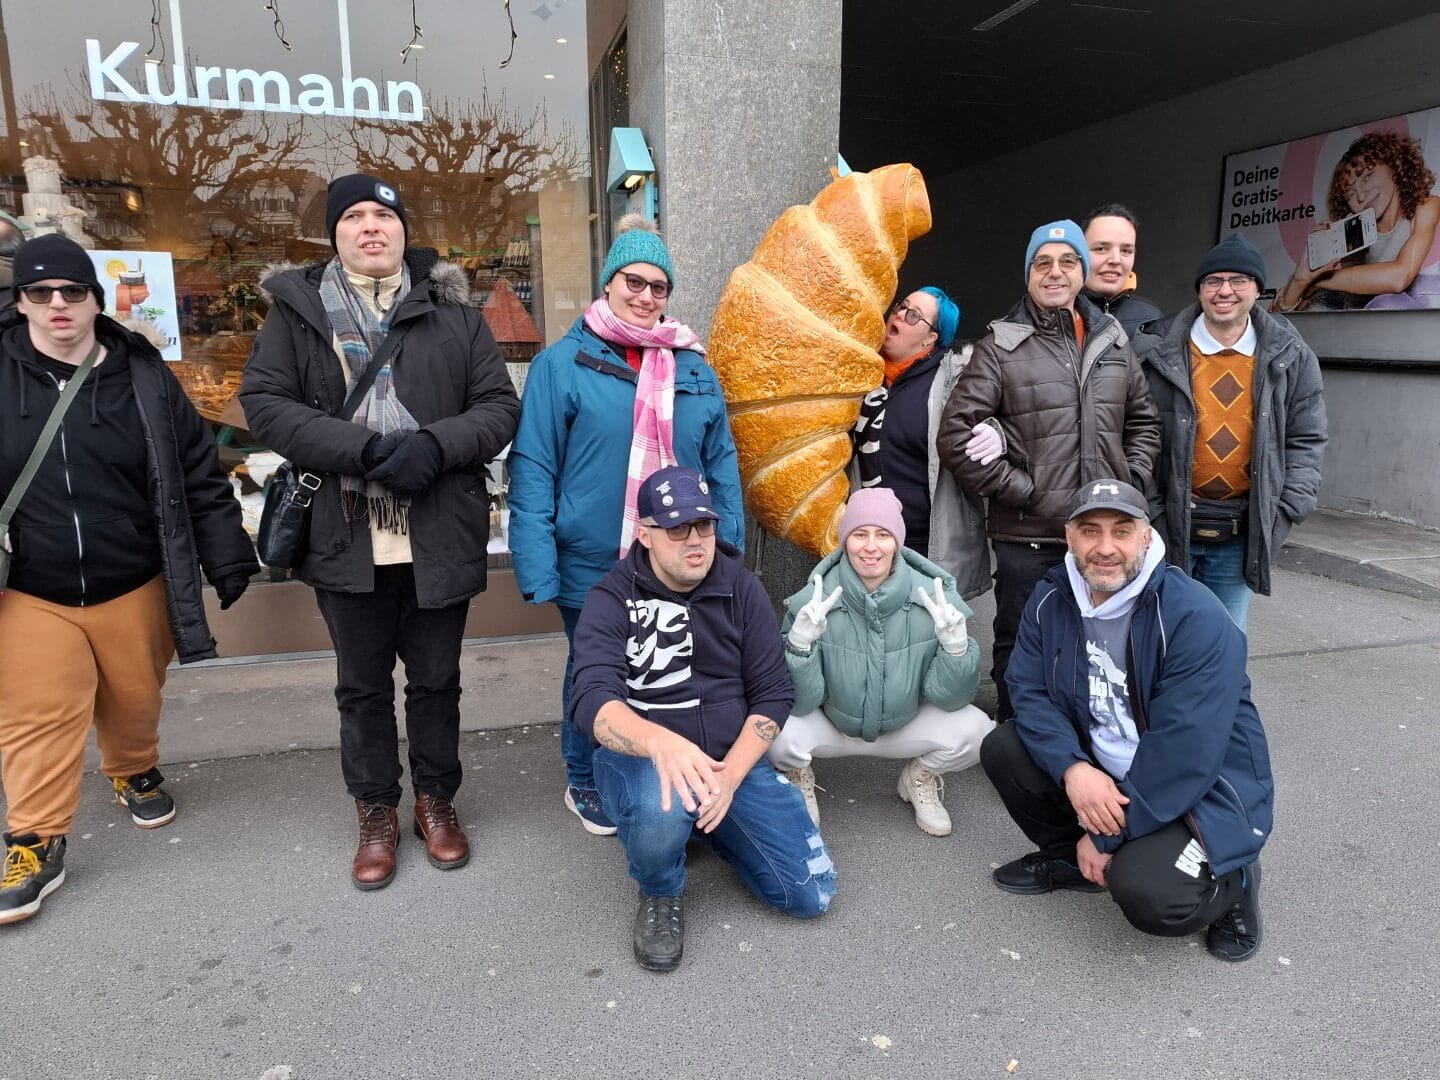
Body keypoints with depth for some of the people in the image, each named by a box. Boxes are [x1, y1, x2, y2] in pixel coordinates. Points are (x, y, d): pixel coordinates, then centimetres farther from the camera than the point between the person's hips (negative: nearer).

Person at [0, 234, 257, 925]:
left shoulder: (145, 378, -4)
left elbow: (200, 478, -1)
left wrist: (228, 561, -3)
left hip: (135, 590, 1)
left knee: (135, 702, 17)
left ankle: (135, 774, 45)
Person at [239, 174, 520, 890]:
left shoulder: (452, 312, 6)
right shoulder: (297, 308, 5)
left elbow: (499, 405, 2)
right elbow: (263, 402, -5)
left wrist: (435, 446, -17)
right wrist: (366, 449, -17)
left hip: (438, 539, 0)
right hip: (346, 538, 0)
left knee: (436, 680, 13)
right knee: (362, 686, 13)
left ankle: (436, 801, 33)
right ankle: (376, 815, 31)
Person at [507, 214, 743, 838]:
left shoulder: (694, 368, 7)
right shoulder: (563, 363, -6)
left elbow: (722, 465, 9)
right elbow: (532, 470, -10)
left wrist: (730, 550, 4)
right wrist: (537, 569, -16)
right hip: (592, 566, -3)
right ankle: (585, 785, 38)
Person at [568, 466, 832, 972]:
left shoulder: (742, 590, -1)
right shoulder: (611, 599, -11)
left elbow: (773, 695, -2)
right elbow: (592, 702, -27)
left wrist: (729, 776, -18)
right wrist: (661, 743, -49)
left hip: (734, 760, 4)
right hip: (641, 760, -3)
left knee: (812, 894, -6)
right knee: (662, 808, -39)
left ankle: (708, 826, 21)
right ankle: (660, 892, -1)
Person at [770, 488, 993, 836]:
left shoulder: (933, 599, -18)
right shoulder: (812, 603, -21)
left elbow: (949, 698, -14)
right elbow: (800, 702, -20)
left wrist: (956, 647, -32)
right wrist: (799, 643, -37)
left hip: (906, 726, 2)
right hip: (830, 726, -1)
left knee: (975, 730, -23)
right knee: (778, 734, -31)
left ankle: (920, 778, 13)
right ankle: (800, 781, 9)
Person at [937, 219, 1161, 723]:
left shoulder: (1113, 342, 11)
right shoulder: (1001, 347, -4)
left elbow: (1144, 419, 22)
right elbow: (954, 434, -11)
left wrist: (1133, 480, 8)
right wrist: (1018, 488, -12)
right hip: (1027, 537, -4)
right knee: (1019, 649, 9)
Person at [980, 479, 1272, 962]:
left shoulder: (1196, 618, -25)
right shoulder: (1051, 600, -6)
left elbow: (1185, 751, -27)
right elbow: (1029, 692, -8)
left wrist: (1107, 837, -21)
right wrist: (1072, 768, -27)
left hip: (1205, 791, -6)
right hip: (1101, 772, 6)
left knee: (1146, 894, -29)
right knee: (1002, 749, -11)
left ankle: (1231, 882, 6)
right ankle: (1070, 858, 12)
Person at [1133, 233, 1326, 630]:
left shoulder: (1290, 357, 4)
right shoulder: (1157, 351, -5)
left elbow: (1307, 440, 8)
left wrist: (1284, 512, -2)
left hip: (1240, 537, 2)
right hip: (1166, 526, -2)